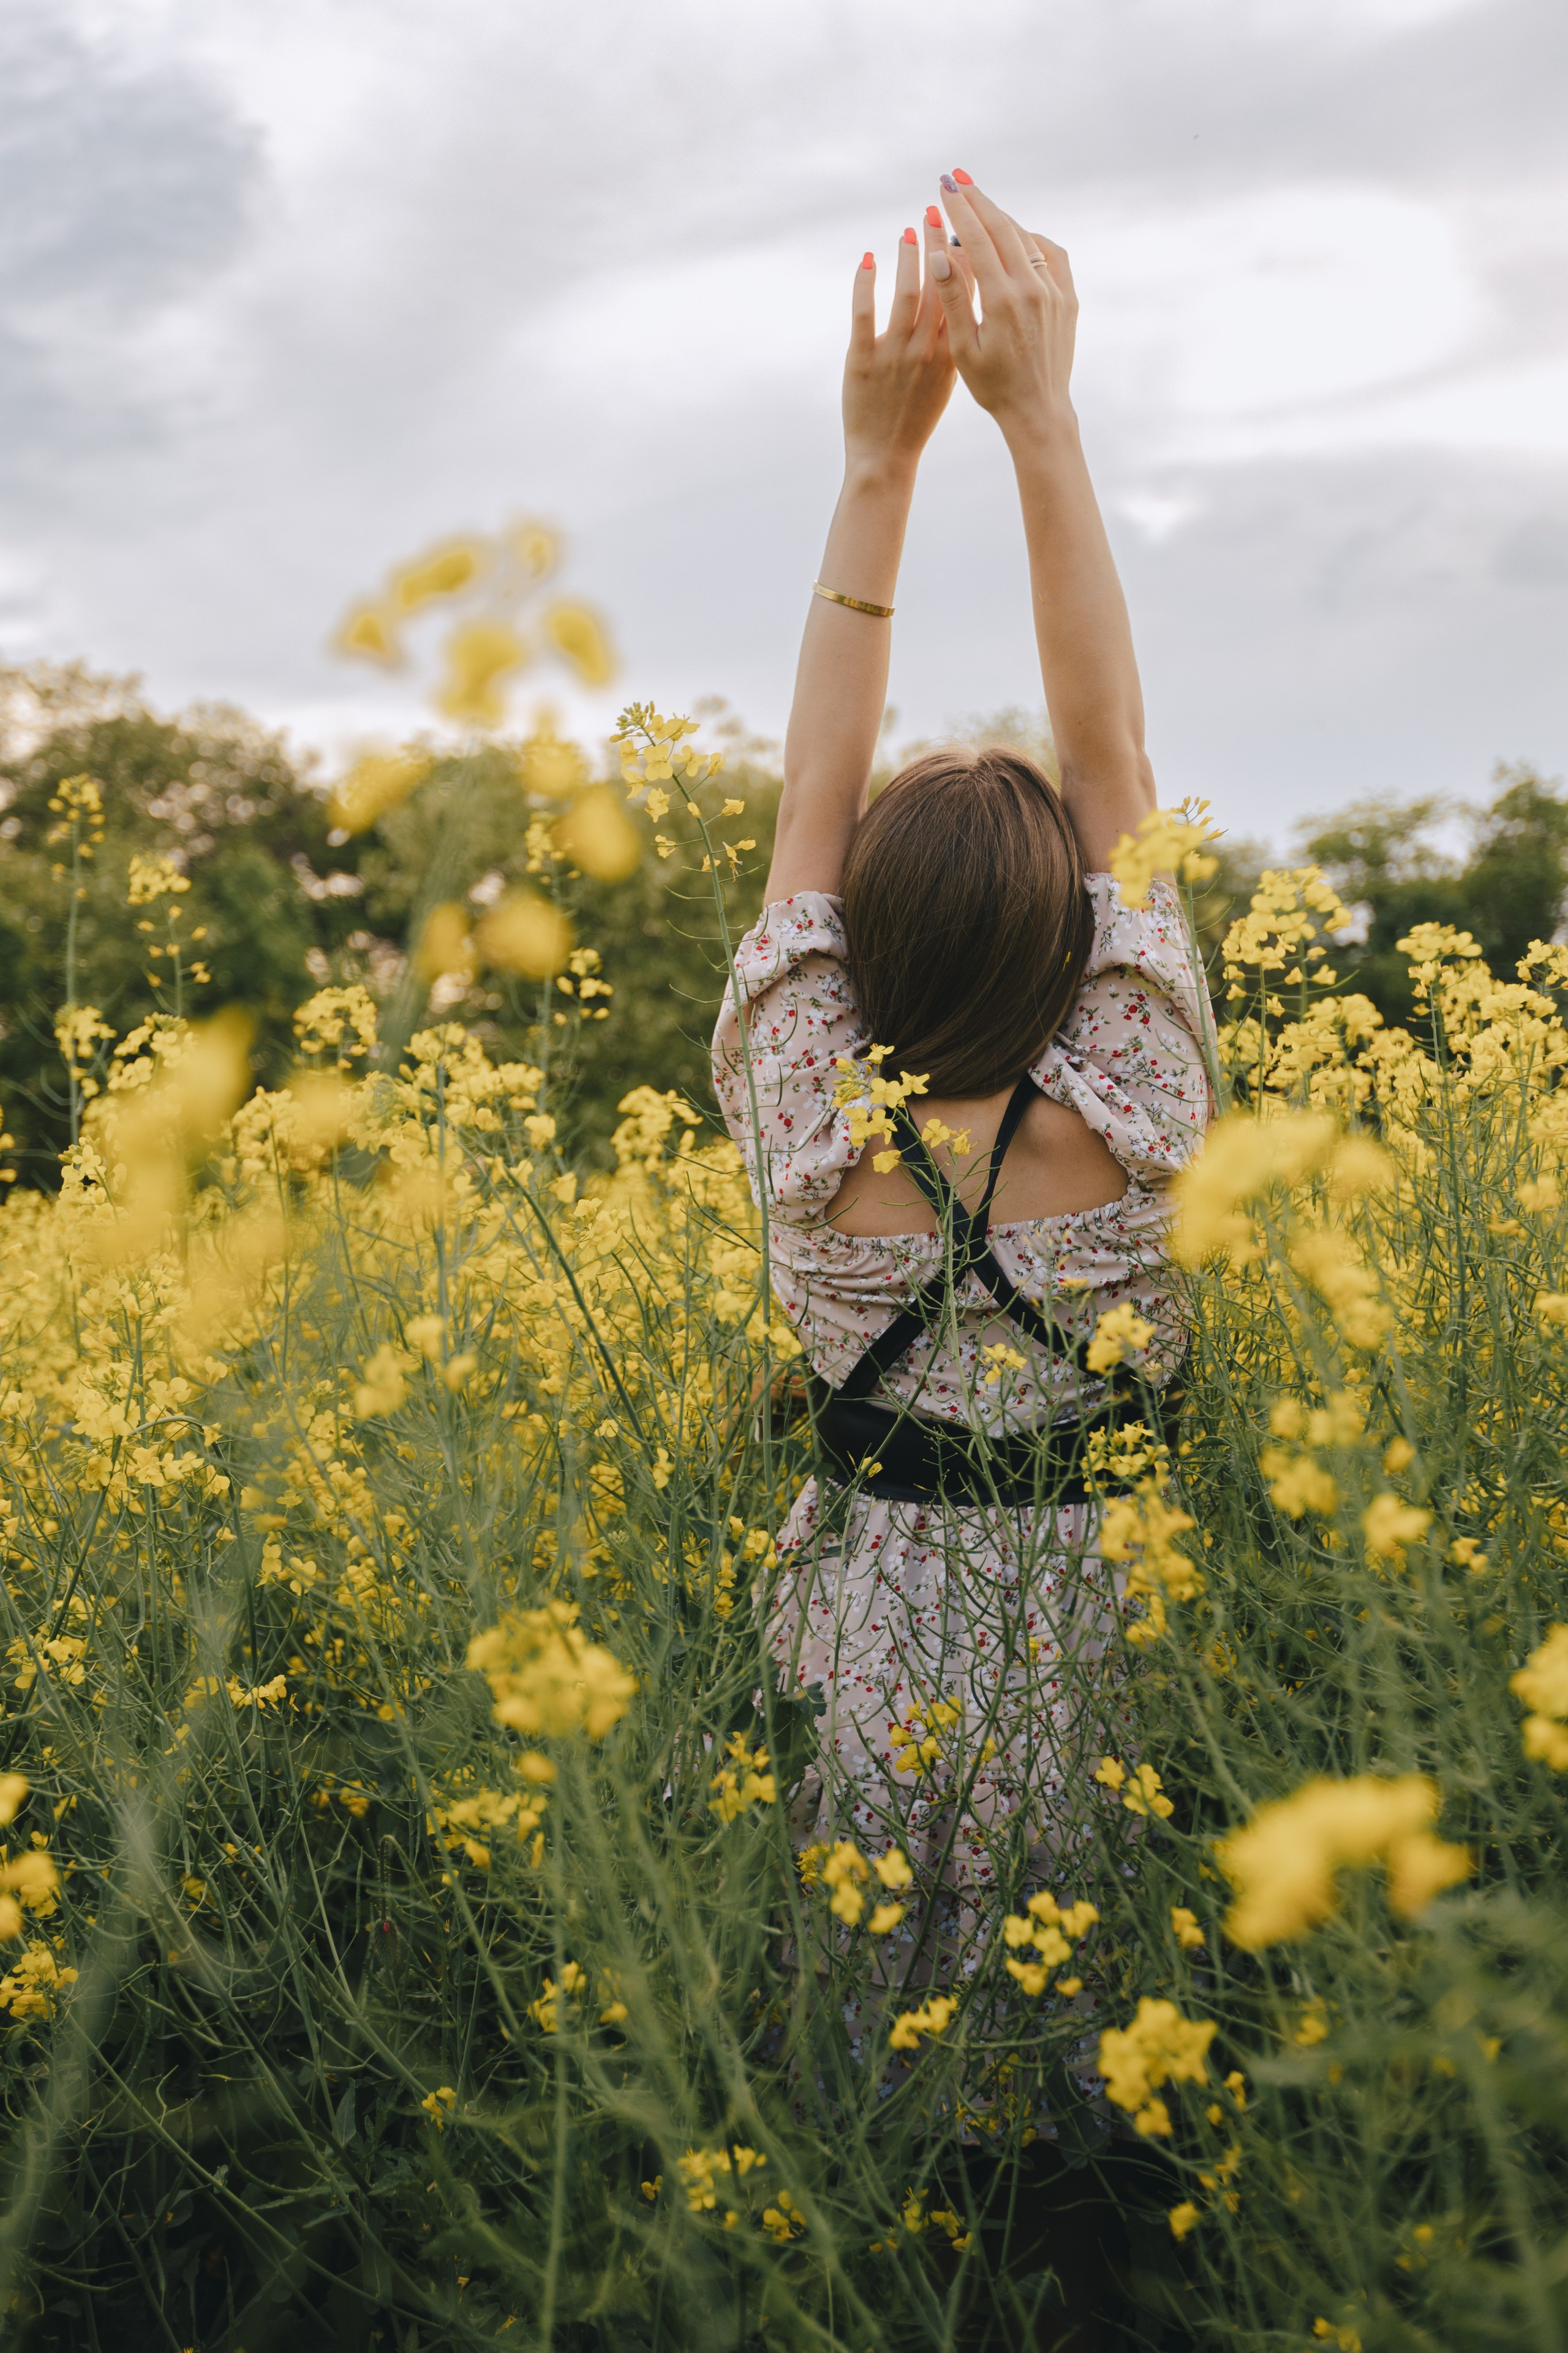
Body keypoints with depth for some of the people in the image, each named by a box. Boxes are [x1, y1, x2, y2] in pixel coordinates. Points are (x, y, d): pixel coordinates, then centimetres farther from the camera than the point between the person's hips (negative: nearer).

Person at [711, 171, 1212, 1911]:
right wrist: (1039, 416, -14)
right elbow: (1113, 763, -14)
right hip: (1088, 1631, -1)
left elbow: (817, 793, -10)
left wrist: (879, 460, -12)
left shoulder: (812, 1143, -16)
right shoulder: (1122, 1124, -18)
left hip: (878, 1649, 1)